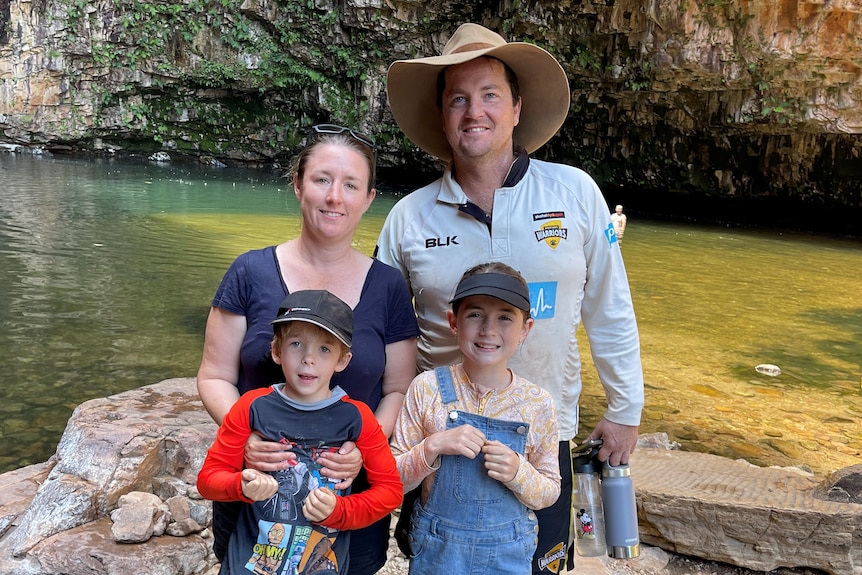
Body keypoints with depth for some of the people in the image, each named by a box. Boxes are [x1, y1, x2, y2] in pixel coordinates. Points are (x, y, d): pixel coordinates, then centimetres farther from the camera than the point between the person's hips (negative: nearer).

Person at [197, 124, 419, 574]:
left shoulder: (388, 287, -3)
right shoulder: (251, 273, -5)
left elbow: (399, 390, 1)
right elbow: (215, 377, -2)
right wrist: (245, 436, -20)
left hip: (352, 496, 1)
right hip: (254, 495, 0)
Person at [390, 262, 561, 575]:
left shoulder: (537, 403, -10)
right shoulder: (427, 387, -12)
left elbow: (550, 492, -1)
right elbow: (395, 478, -7)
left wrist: (517, 472, -21)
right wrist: (434, 446, -24)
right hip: (436, 547, 0)